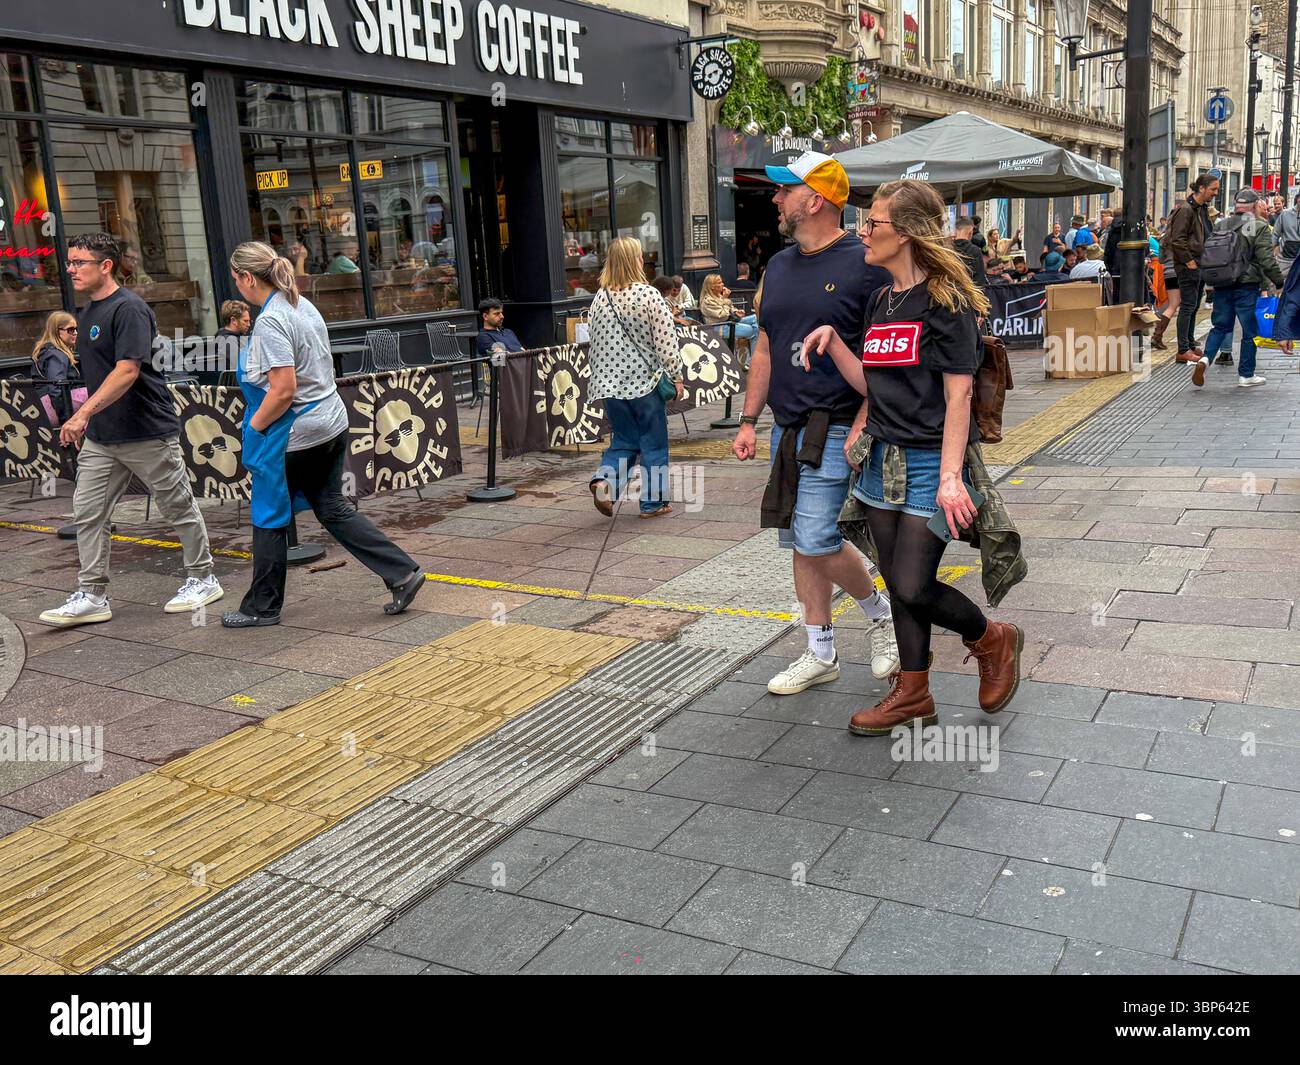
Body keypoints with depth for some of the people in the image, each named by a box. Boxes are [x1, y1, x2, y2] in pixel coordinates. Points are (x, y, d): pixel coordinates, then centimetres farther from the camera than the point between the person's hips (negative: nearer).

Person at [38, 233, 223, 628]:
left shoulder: (129, 309, -16)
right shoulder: (86, 313, 13)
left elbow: (127, 371, -25)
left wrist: (83, 413, -31)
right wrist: (85, 421, 20)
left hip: (148, 432, -9)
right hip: (101, 436, 9)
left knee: (179, 508, 6)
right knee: (87, 512, 4)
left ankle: (203, 580, 21)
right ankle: (91, 596, 9)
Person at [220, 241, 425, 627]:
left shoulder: (270, 322, -19)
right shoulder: (304, 306, 9)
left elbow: (283, 391, -25)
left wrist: (254, 426, -10)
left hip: (293, 435, -9)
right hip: (331, 424, 9)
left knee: (269, 519, 7)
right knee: (332, 508, 15)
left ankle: (262, 607, 21)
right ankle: (403, 573, 10)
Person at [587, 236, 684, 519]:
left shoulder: (599, 298, 3)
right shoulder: (648, 295, -11)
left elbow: (596, 343, 11)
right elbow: (666, 342, -12)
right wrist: (676, 376, -3)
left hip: (610, 383, 5)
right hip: (645, 380, -4)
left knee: (623, 440, 17)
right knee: (653, 443, 8)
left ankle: (604, 478, -6)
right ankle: (653, 502, 14)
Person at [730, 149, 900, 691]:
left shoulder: (864, 264, -9)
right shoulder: (778, 265, 13)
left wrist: (862, 430, -18)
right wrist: (749, 420, 12)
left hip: (836, 429, -7)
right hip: (787, 428, 7)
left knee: (816, 539, -14)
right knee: (799, 542, 10)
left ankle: (881, 612, 14)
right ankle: (821, 654, 22)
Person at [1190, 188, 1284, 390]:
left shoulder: (1220, 225, 7)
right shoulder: (1259, 227, -8)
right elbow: (1267, 260, -13)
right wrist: (1279, 282, -3)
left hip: (1222, 285, 4)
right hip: (1247, 285, -4)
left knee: (1220, 326, 14)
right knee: (1250, 330, 6)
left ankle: (1205, 358, -10)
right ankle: (1246, 375, 11)